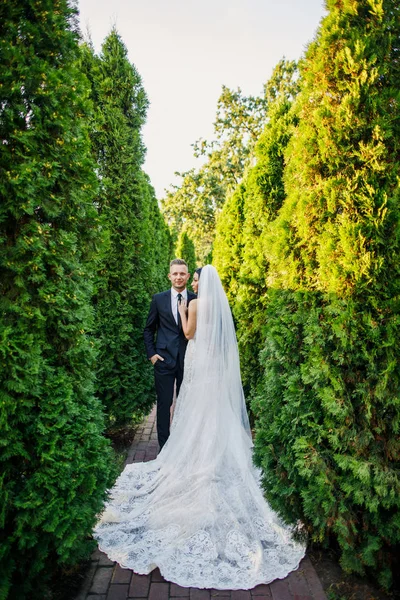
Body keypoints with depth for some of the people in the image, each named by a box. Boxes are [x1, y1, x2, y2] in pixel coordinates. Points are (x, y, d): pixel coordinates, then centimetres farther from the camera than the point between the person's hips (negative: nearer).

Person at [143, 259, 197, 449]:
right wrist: (151, 353, 0)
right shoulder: (158, 299, 2)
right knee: (164, 403, 5)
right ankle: (164, 446, 20)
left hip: (188, 360, 1)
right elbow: (149, 329, 8)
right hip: (164, 359, 0)